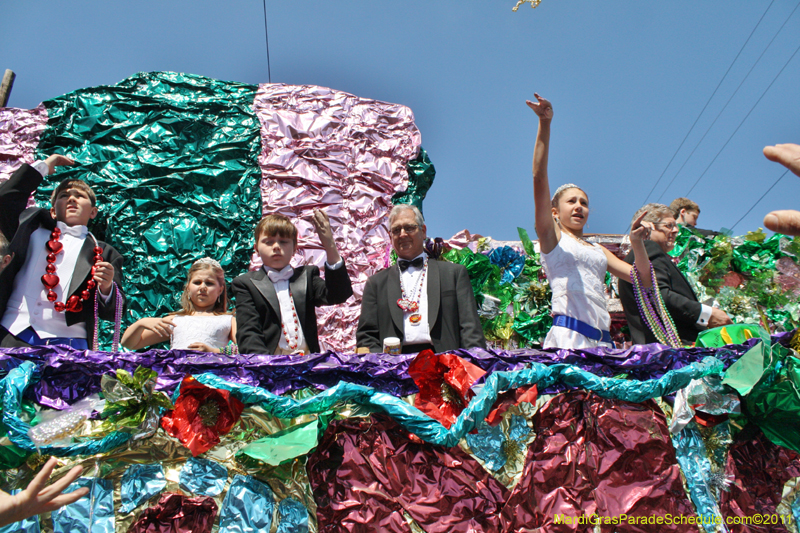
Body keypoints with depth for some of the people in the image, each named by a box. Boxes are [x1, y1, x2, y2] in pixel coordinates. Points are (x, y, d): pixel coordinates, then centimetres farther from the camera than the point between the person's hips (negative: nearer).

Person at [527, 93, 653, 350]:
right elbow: (539, 178, 0)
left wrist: (637, 242, 5)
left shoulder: (598, 250, 27)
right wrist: (544, 124, -8)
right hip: (568, 336, -5)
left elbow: (643, 280, 22)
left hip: (602, 340, 6)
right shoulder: (552, 237, 12)